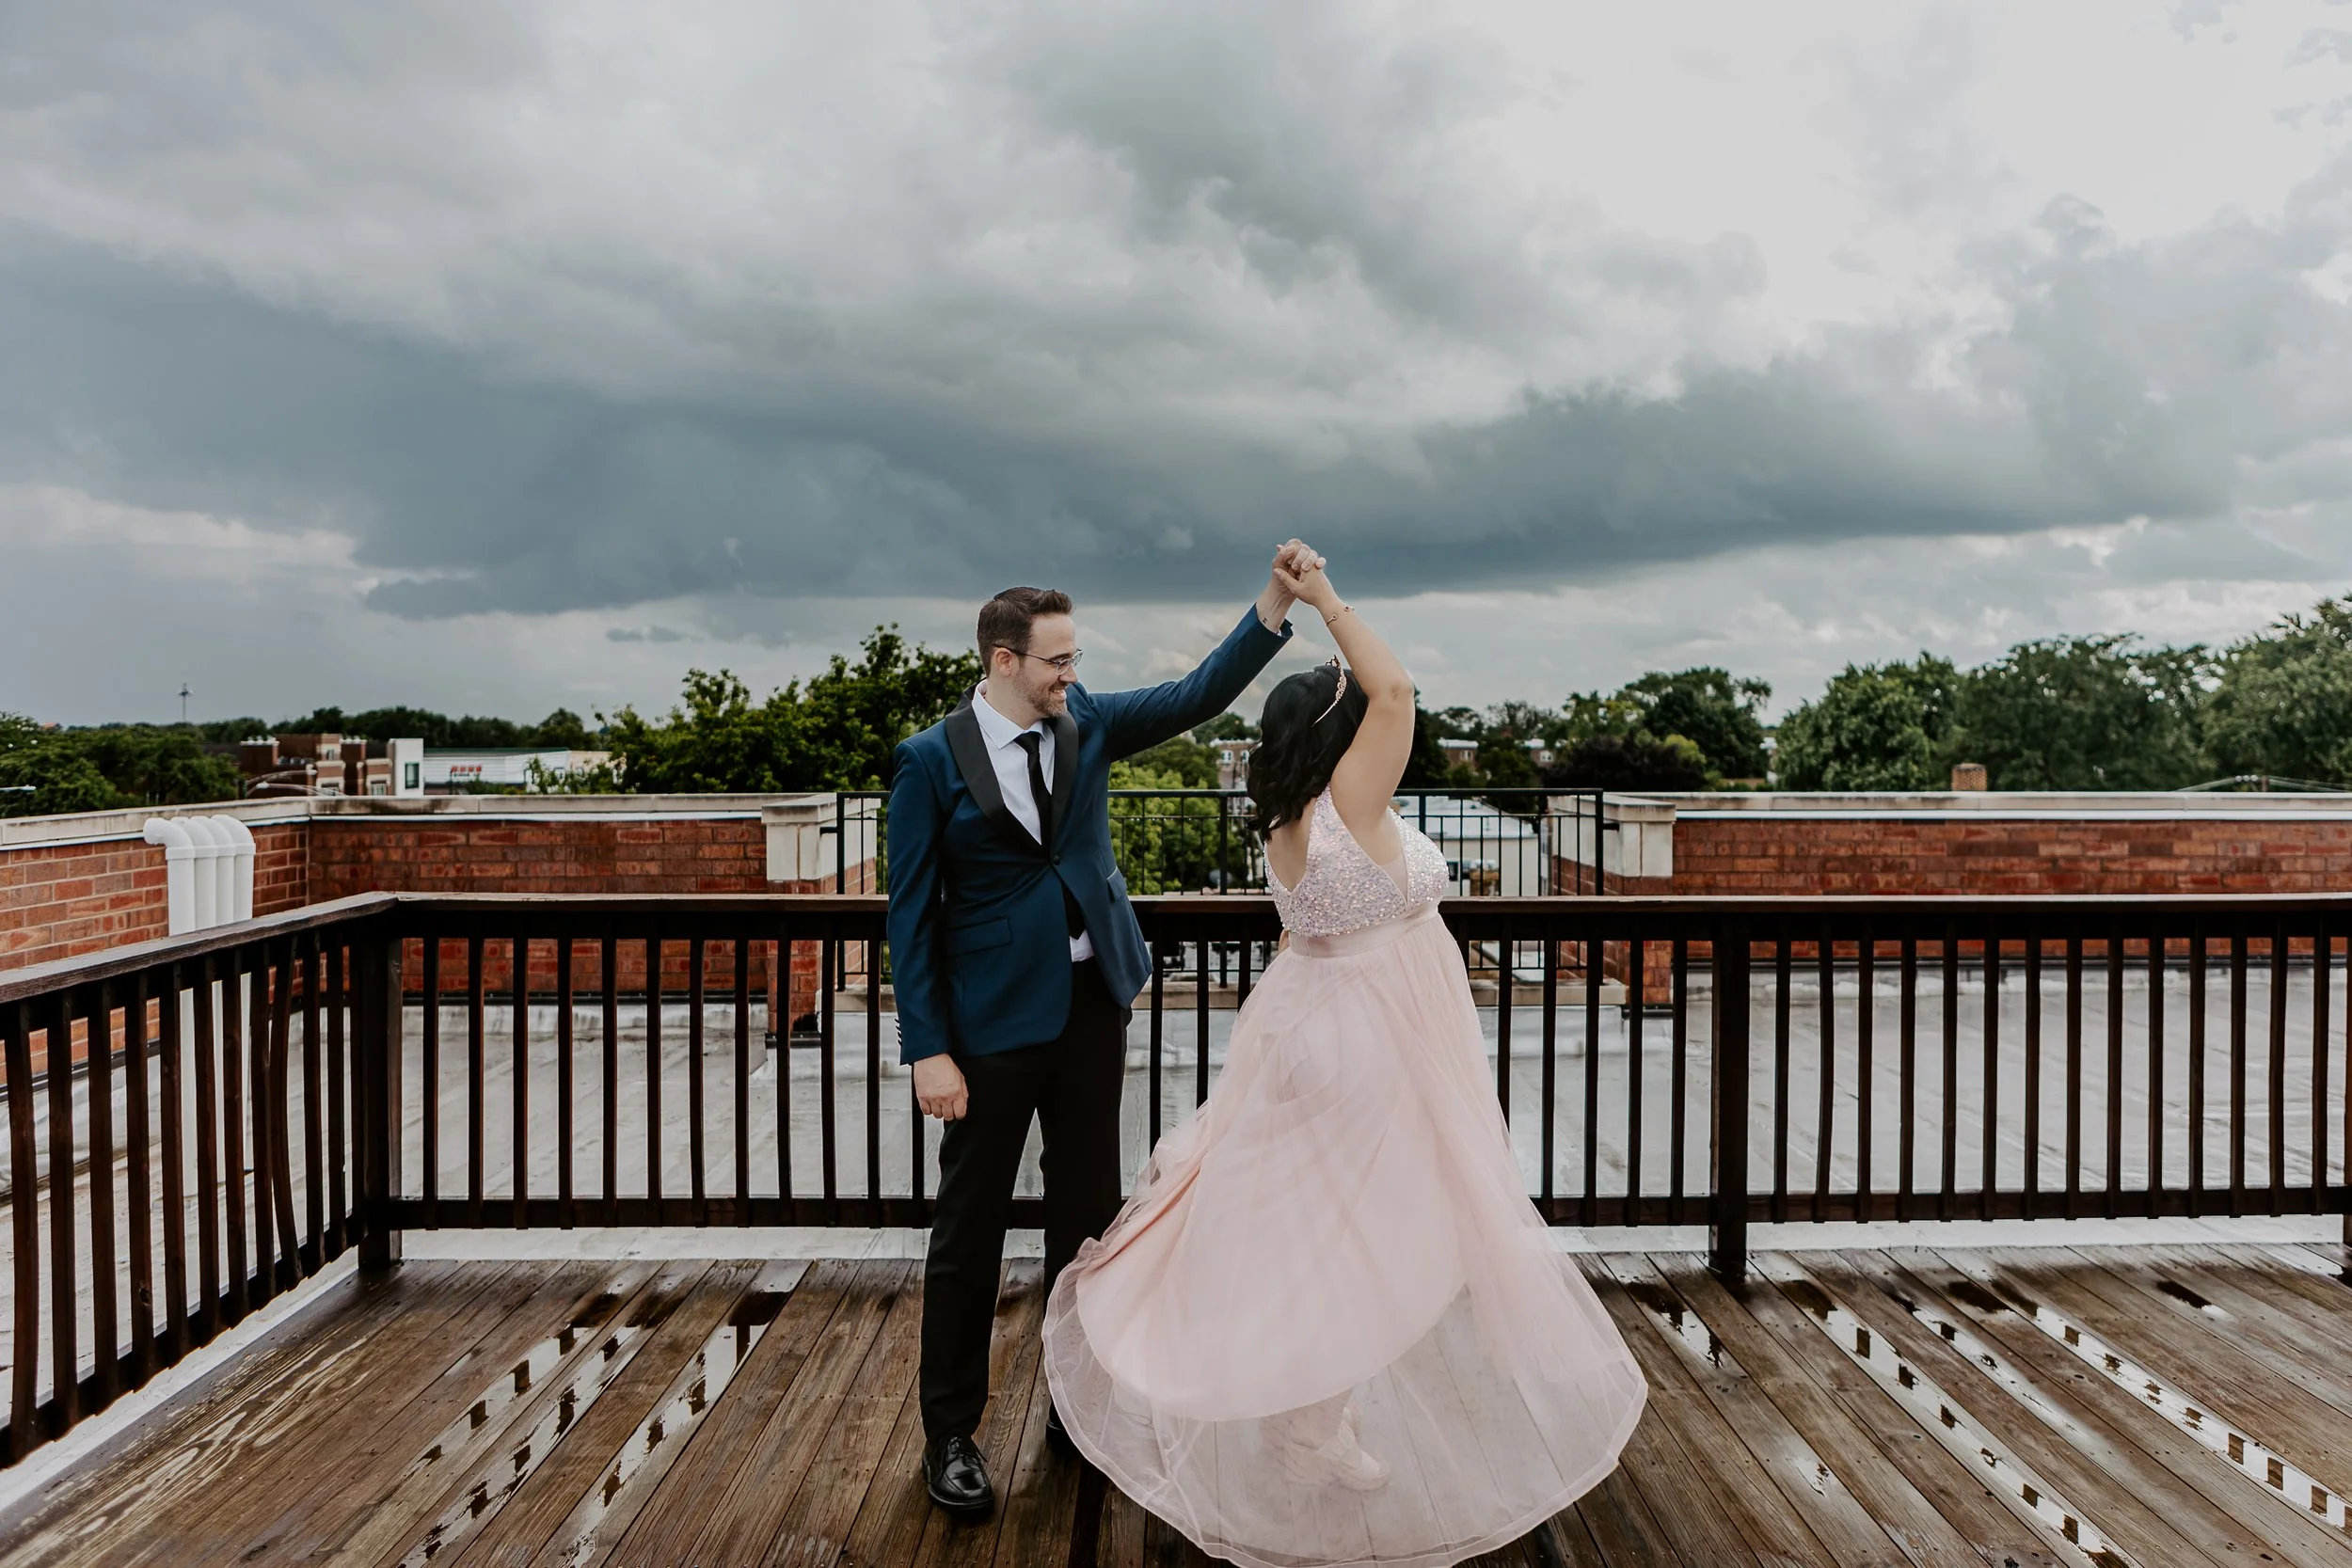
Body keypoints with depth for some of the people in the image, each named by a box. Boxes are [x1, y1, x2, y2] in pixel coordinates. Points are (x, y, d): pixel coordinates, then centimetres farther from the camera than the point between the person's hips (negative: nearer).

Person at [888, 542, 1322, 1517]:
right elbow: (912, 911, -10)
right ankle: (950, 1435, 22)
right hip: (993, 1020, -5)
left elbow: (1197, 696, -3)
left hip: (1092, 1004, 5)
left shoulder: (1084, 723, 3)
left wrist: (1278, 598, -14)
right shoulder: (932, 761, -10)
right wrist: (928, 1050, -13)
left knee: (1088, 1214, 15)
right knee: (970, 1228, 6)